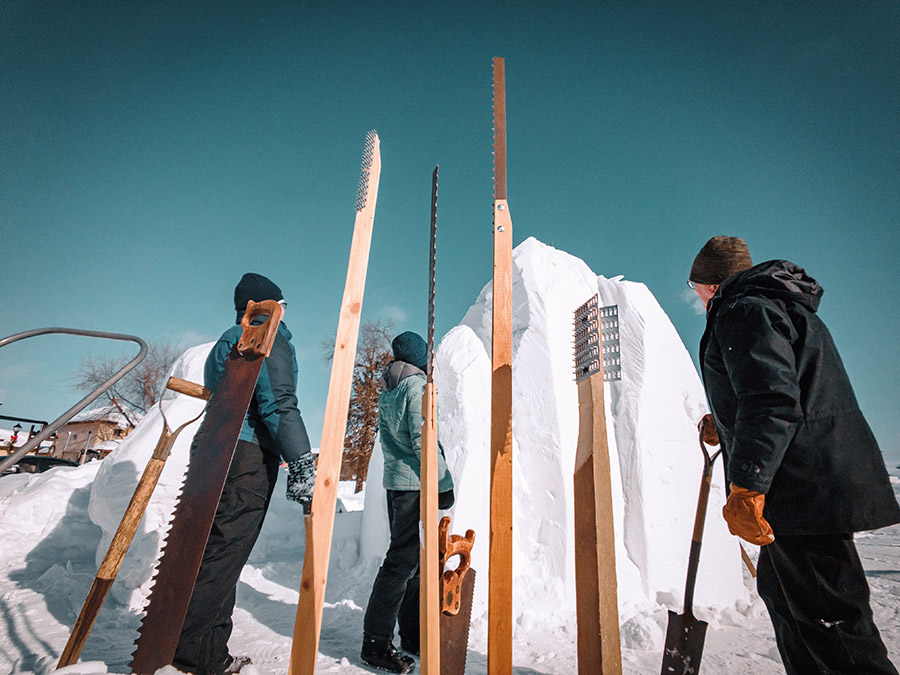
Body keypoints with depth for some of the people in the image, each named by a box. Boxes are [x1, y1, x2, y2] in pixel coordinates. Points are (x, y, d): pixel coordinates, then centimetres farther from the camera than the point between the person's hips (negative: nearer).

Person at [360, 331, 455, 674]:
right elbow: (423, 440, -18)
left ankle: (413, 636, 26)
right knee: (404, 561, -2)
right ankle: (375, 642, 7)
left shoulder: (387, 393, 15)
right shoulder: (417, 386, -11)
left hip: (394, 481, 9)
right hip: (416, 483, -9)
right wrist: (444, 483, -14)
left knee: (412, 558, 15)